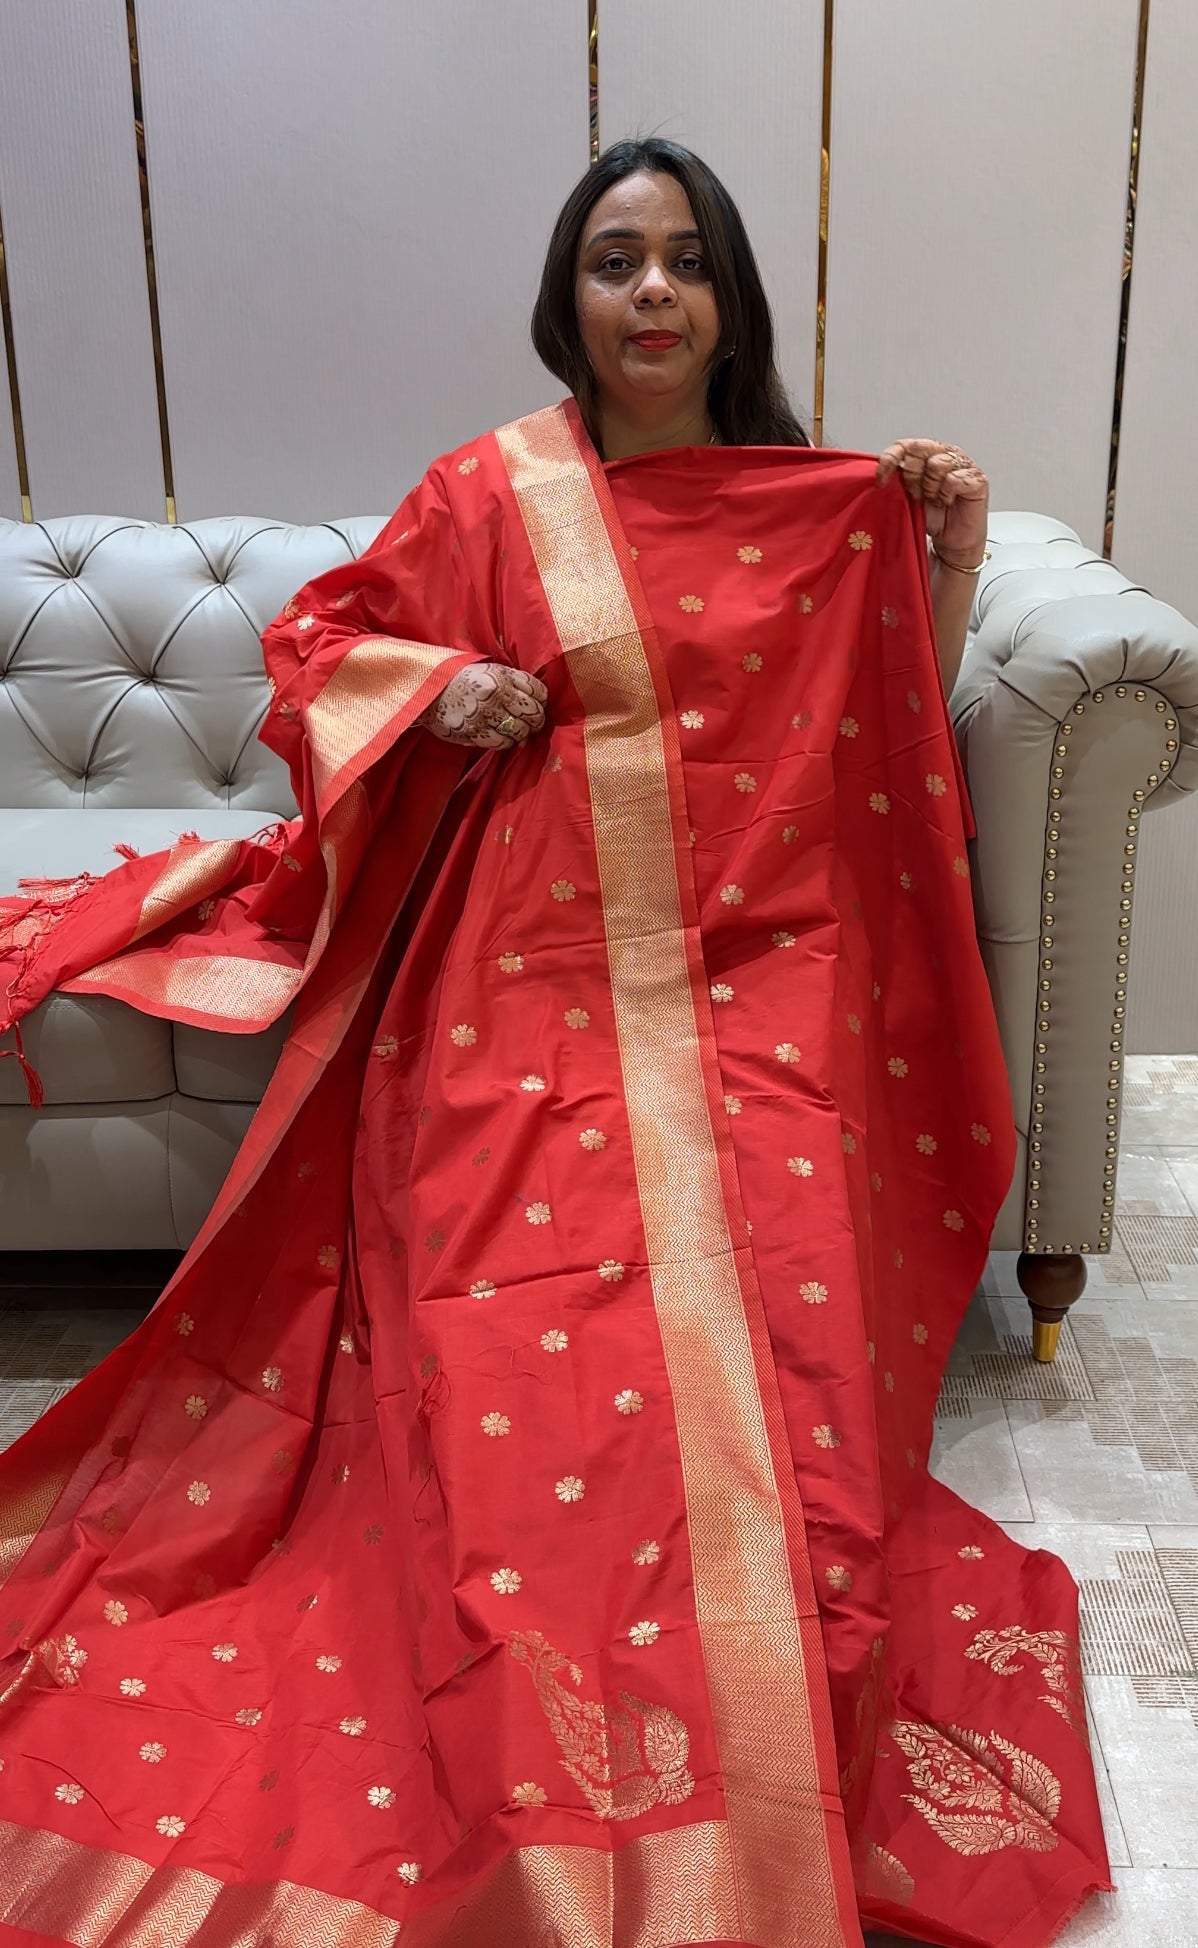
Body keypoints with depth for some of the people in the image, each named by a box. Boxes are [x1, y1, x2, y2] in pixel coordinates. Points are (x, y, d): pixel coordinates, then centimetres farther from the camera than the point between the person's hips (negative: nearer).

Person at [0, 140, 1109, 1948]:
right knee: (540, 1322, -19)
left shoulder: (827, 510, 11)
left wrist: (951, 562, 4)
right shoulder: (492, 493, 7)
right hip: (535, 971, -1)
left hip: (750, 974, 1)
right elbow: (317, 637, 17)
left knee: (761, 1298, -22)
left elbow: (891, 749, 16)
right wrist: (436, 687, -3)